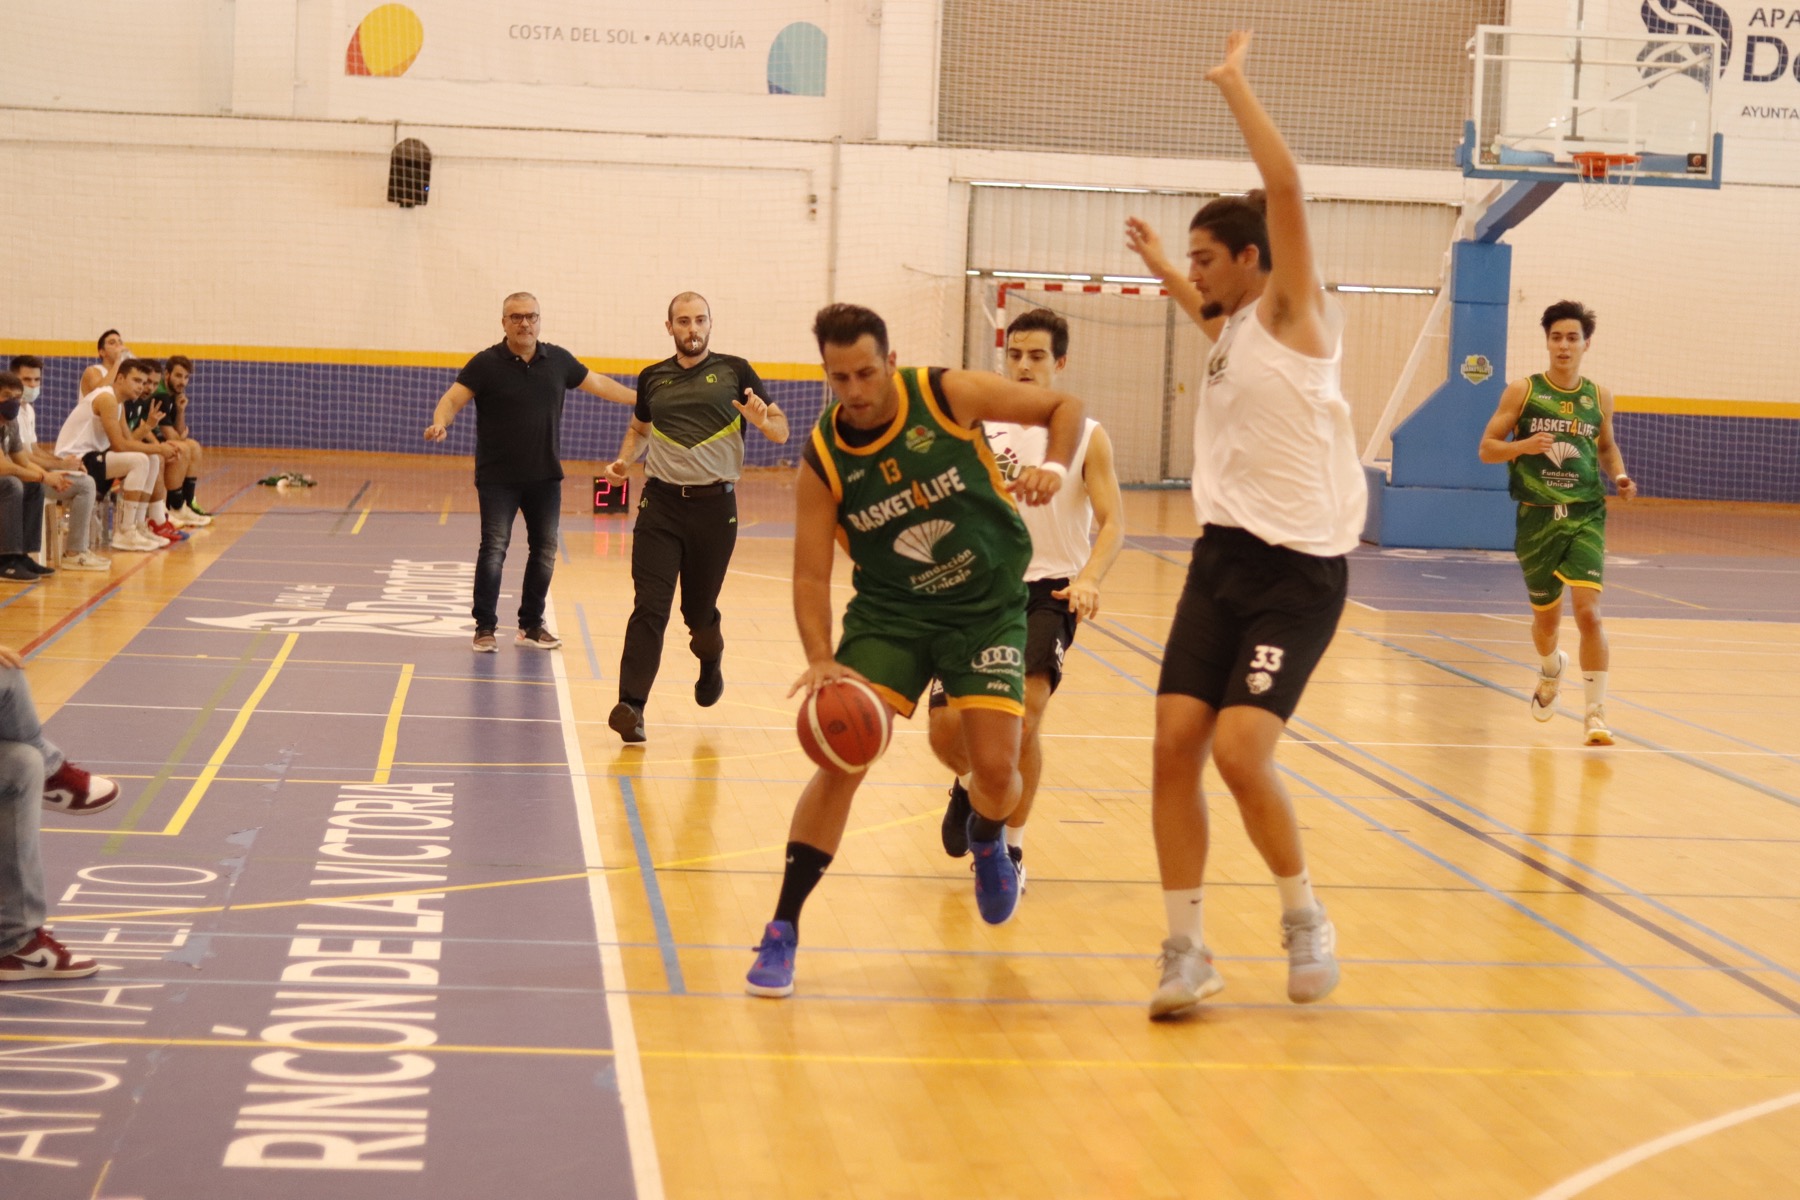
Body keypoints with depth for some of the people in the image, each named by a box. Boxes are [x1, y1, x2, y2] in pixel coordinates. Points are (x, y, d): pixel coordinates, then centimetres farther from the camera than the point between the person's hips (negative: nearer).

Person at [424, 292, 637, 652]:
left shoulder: (557, 360, 5)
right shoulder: (486, 364, -7)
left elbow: (598, 384, 16)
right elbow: (454, 397, -14)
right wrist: (440, 422, -36)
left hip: (545, 476, 4)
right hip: (498, 477, -4)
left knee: (545, 550, 9)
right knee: (494, 548, -8)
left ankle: (531, 624, 21)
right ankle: (485, 627, 0)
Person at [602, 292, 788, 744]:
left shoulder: (734, 372, 3)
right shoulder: (653, 378, 11)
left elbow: (781, 431, 4)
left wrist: (761, 420, -18)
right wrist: (625, 459, 9)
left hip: (714, 507, -1)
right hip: (660, 504, 1)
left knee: (699, 611, 11)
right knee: (649, 607, -12)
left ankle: (710, 660, 45)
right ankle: (631, 706, -18)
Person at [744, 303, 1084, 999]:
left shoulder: (950, 395, -15)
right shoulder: (823, 462, -12)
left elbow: (1065, 407, -3)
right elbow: (811, 576, -11)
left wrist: (1055, 466, -24)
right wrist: (821, 660, -28)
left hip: (988, 609, 0)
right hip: (890, 613, 0)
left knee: (996, 771, -9)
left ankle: (985, 840, 31)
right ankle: (782, 931, -6)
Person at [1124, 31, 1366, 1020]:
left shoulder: (1292, 313, -5)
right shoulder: (1230, 331, 16)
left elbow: (1285, 185, -18)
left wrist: (1233, 83, -11)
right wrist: (1161, 268, 48)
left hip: (1297, 569, -8)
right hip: (1223, 557, 8)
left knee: (1240, 752, -17)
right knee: (1175, 746, -4)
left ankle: (1305, 919, 6)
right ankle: (1186, 948, 5)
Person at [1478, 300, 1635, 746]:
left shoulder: (1599, 397, 6)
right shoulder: (1522, 391, -1)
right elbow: (1487, 447, 0)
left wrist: (1619, 476, 1)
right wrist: (1524, 445, -20)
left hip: (1585, 516, 0)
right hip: (1537, 518, 0)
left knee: (1588, 612, -17)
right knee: (1546, 618, 13)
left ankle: (1595, 711, -9)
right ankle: (1550, 670, 48)